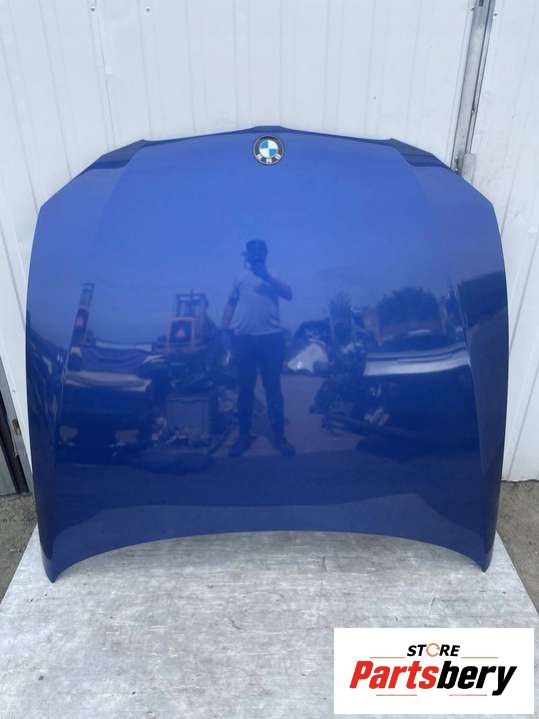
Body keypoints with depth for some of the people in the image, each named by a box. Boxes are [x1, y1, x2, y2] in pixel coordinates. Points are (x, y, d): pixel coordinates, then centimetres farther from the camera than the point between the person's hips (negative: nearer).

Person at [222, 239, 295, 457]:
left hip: (271, 338, -1)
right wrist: (224, 329, 8)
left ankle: (279, 436, 12)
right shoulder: (241, 277, 12)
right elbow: (231, 304, 16)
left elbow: (288, 295, -9)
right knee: (245, 389, 7)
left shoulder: (272, 276, 9)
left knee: (273, 388, 3)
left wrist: (267, 276, -18)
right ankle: (244, 435, 19)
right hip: (243, 339, 1)